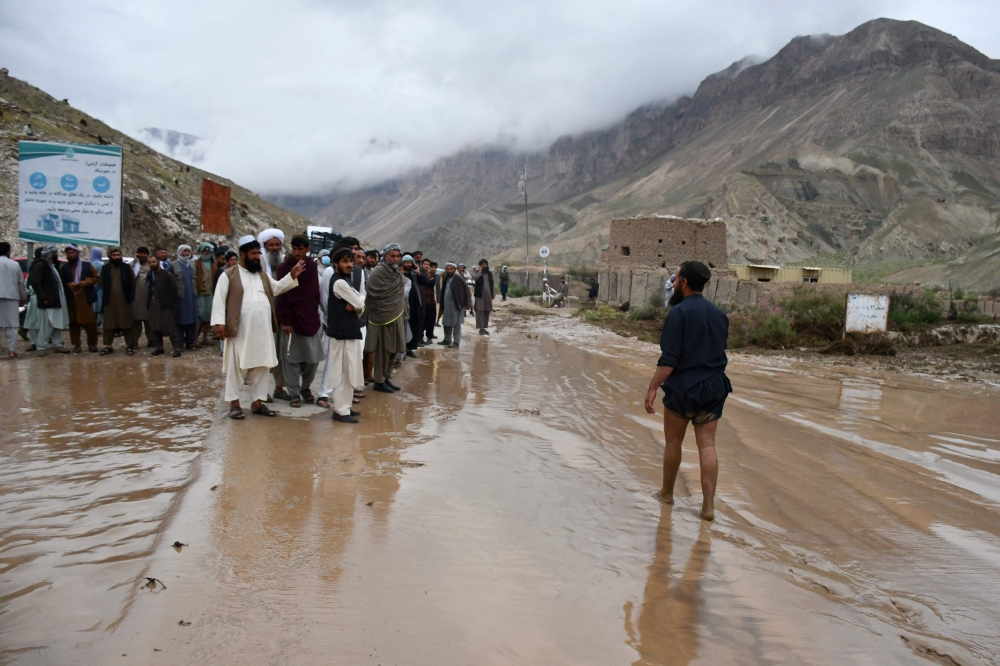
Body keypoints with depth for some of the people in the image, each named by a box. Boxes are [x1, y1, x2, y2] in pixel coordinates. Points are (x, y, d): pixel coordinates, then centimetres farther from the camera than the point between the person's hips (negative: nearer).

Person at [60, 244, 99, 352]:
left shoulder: (87, 265, 7)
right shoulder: (64, 267, 9)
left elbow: (95, 278, 6)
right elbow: (61, 282, 10)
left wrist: (86, 282, -11)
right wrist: (67, 285, -11)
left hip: (85, 298, -1)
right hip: (71, 299, 1)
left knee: (90, 322, -3)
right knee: (73, 323, 3)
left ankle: (92, 344, 8)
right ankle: (76, 344, 10)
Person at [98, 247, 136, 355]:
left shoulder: (126, 268, 3)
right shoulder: (105, 268, 8)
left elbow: (133, 283, 3)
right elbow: (102, 284, 13)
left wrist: (131, 296, -5)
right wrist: (106, 295, 3)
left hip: (125, 301, -2)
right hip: (109, 301, 2)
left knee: (127, 324, 1)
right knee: (109, 324, 7)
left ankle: (129, 345, 6)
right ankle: (108, 345, 14)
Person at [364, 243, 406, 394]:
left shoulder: (397, 273, 14)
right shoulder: (377, 272, -12)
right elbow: (373, 295, -19)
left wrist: (401, 310, 13)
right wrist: (382, 309, -10)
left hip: (395, 317, 8)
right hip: (382, 317, -8)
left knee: (392, 349, 11)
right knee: (382, 350, -3)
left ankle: (386, 378, 22)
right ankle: (379, 381, 6)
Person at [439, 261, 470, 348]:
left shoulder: (459, 279, -11)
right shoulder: (446, 279, 12)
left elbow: (465, 290, -12)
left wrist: (463, 304, -15)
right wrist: (442, 305, 13)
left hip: (456, 305, -8)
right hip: (447, 305, 8)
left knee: (456, 324, -2)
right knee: (446, 323, 14)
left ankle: (456, 341, 2)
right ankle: (447, 339, 27)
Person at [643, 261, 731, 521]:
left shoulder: (678, 313, -13)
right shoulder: (719, 314, 8)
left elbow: (669, 359, -18)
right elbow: (720, 351, 16)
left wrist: (652, 388, -16)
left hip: (683, 387, -5)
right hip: (714, 387, 5)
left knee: (673, 443, 11)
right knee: (707, 445, 4)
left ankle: (667, 493, 27)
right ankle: (708, 505, 2)